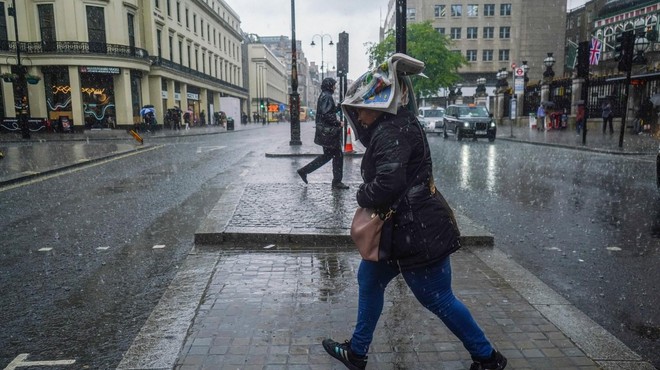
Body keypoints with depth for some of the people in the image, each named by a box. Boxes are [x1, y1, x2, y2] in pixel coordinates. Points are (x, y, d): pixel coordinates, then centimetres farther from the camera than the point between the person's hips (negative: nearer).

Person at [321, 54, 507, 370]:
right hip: (403, 228, 11)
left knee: (438, 299, 6)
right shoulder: (396, 126, 11)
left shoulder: (391, 132, -21)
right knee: (369, 278, 18)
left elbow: (388, 183, -31)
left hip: (418, 233, -11)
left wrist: (363, 195, -13)